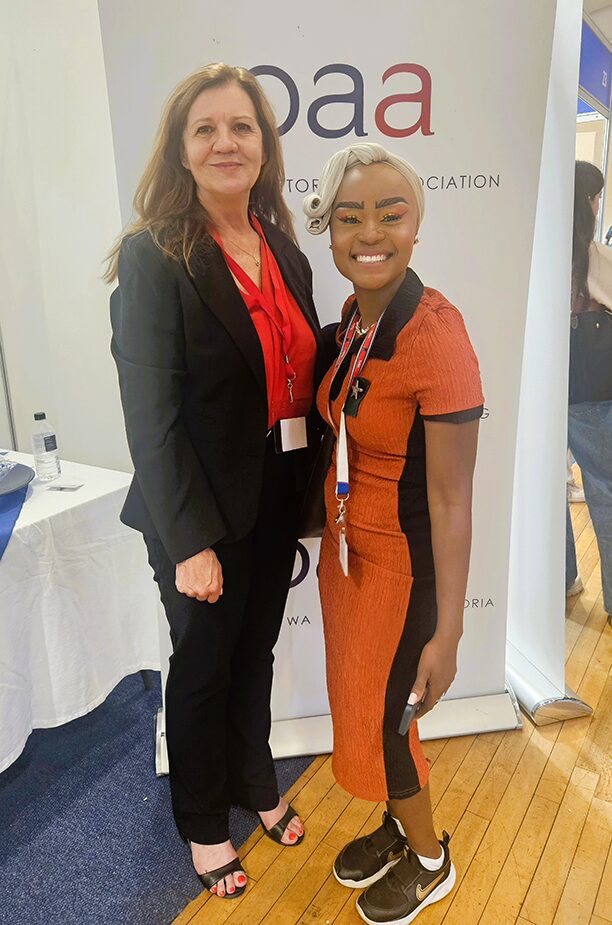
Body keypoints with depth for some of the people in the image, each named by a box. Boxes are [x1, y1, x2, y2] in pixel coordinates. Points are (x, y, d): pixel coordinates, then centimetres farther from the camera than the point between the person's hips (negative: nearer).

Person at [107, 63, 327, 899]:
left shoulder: (285, 250, 5)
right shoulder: (153, 256, -13)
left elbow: (303, 374, 7)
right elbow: (151, 413, -17)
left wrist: (311, 492, 0)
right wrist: (191, 542, -18)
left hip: (276, 500, 5)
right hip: (202, 513, -5)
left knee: (255, 654, 22)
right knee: (204, 667, 14)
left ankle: (257, 785, 48)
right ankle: (204, 823, 41)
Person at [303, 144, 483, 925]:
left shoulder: (436, 338, -25)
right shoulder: (352, 319, -1)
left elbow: (450, 497, -22)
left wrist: (448, 633, -17)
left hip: (401, 561, -7)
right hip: (343, 544, 7)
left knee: (377, 721, 11)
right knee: (355, 704, 22)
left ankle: (430, 859, 42)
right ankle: (398, 823, 50)